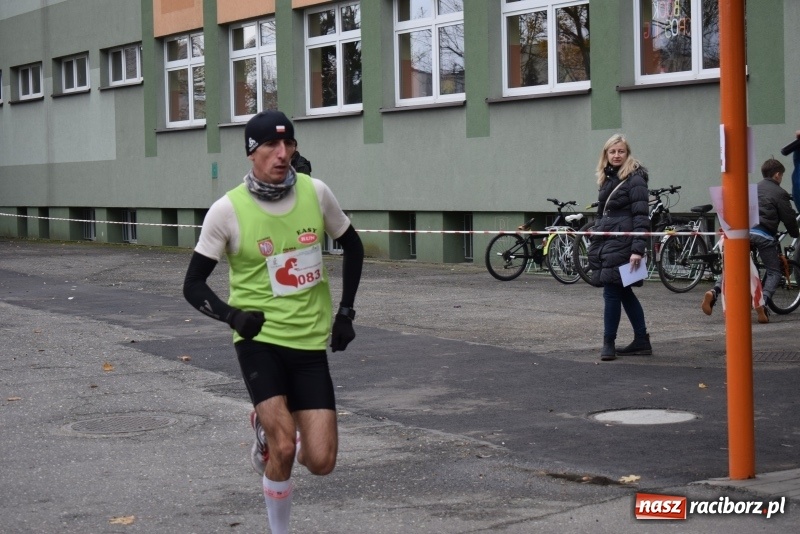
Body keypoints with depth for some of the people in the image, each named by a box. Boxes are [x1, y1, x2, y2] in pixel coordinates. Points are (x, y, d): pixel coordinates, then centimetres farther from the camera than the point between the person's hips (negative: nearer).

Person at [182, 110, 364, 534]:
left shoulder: (316, 193, -4)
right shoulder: (227, 210, -12)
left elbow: (352, 247, 14)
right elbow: (193, 284, -6)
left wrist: (345, 312, 8)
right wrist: (232, 315, -24)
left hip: (310, 342, 3)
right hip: (259, 340, -3)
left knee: (320, 461, -2)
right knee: (283, 449, -18)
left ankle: (270, 428, 31)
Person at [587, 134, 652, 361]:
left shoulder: (635, 179, -8)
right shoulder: (607, 179, 16)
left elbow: (641, 217, -15)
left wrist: (638, 250, -22)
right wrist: (596, 245, 18)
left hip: (621, 245, -8)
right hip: (606, 244, 8)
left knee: (612, 292, -7)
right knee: (624, 293, 11)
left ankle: (609, 343, 1)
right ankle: (641, 341, 17)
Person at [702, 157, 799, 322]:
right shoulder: (780, 193, 4)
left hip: (746, 231, 5)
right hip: (765, 235, -5)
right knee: (774, 272, 7)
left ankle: (714, 292, -13)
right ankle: (762, 302, -18)